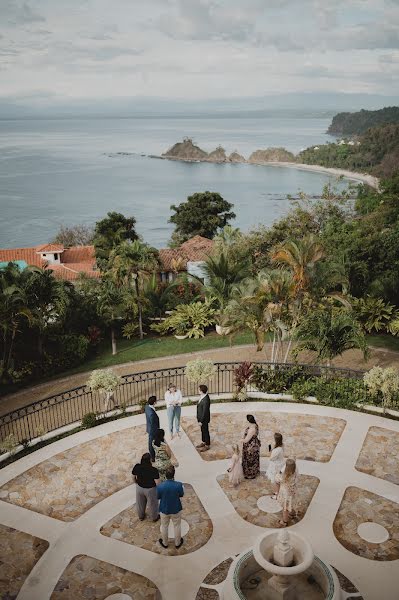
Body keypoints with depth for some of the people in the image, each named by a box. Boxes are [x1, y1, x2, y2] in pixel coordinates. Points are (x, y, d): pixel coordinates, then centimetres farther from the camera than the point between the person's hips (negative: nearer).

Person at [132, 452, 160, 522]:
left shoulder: (137, 467, -23)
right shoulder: (154, 470, -34)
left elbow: (133, 477, -5)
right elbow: (157, 483, -27)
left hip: (139, 488, 3)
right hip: (150, 490, -3)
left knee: (140, 503, 29)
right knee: (152, 503, 25)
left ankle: (141, 516, 54)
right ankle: (154, 517, 49)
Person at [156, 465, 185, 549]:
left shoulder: (160, 486, -26)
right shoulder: (178, 485, -26)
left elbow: (158, 497, -8)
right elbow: (181, 495, -7)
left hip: (164, 509, 0)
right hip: (176, 509, 0)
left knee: (164, 526, 25)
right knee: (177, 526, 24)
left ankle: (165, 543, 44)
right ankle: (177, 543, 42)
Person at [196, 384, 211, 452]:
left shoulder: (206, 400, -30)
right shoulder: (202, 396, -2)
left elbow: (205, 411, -25)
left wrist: (201, 421, -19)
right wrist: (198, 417, 16)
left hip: (204, 419, -9)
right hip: (201, 417, 9)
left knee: (205, 431, 7)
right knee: (202, 430, 22)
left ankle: (207, 445, 23)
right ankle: (203, 442, 40)